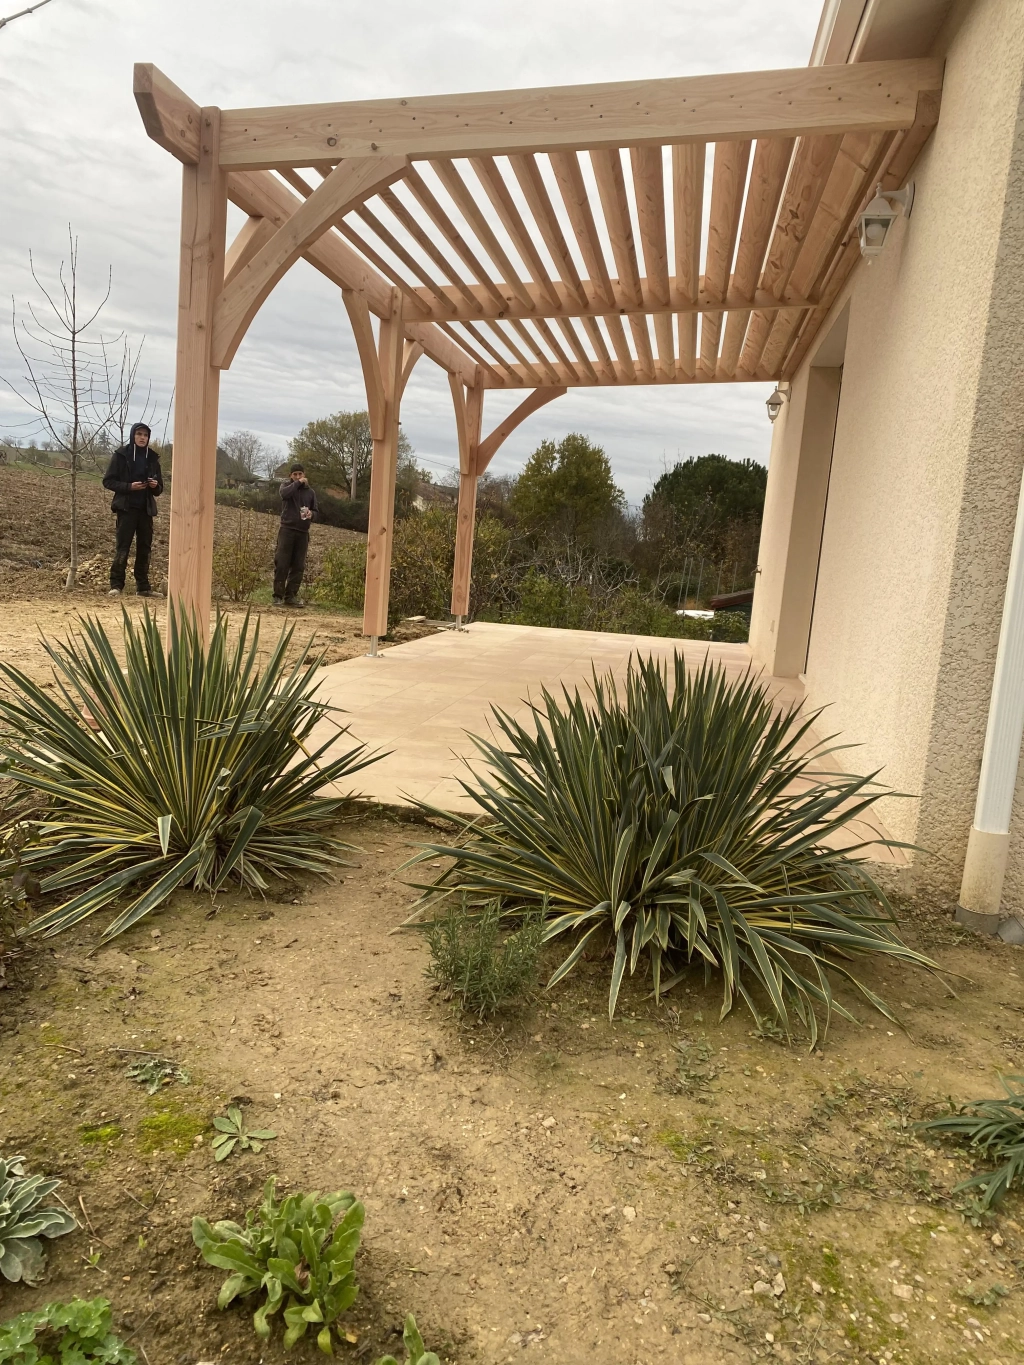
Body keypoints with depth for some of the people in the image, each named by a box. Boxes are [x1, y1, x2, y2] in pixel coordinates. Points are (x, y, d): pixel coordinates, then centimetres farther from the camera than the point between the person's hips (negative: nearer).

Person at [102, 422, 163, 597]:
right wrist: (129, 486, -16)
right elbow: (108, 481, -2)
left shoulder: (152, 457, 11)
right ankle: (116, 585, -3)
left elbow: (159, 489, 16)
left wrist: (156, 486, -7)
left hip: (146, 509, 4)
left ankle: (143, 586, 11)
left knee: (145, 548, 5)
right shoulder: (121, 455, 0)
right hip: (126, 508, -4)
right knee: (122, 548, -7)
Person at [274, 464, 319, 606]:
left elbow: (316, 512, 15)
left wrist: (311, 514, -8)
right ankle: (278, 596, -2)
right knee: (281, 564, -6)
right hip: (287, 530, -3)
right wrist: (298, 483, -10)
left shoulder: (310, 492, 15)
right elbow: (285, 494, -18)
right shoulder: (286, 486, 7)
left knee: (298, 566, 2)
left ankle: (291, 596, 8)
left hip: (303, 532, 3)